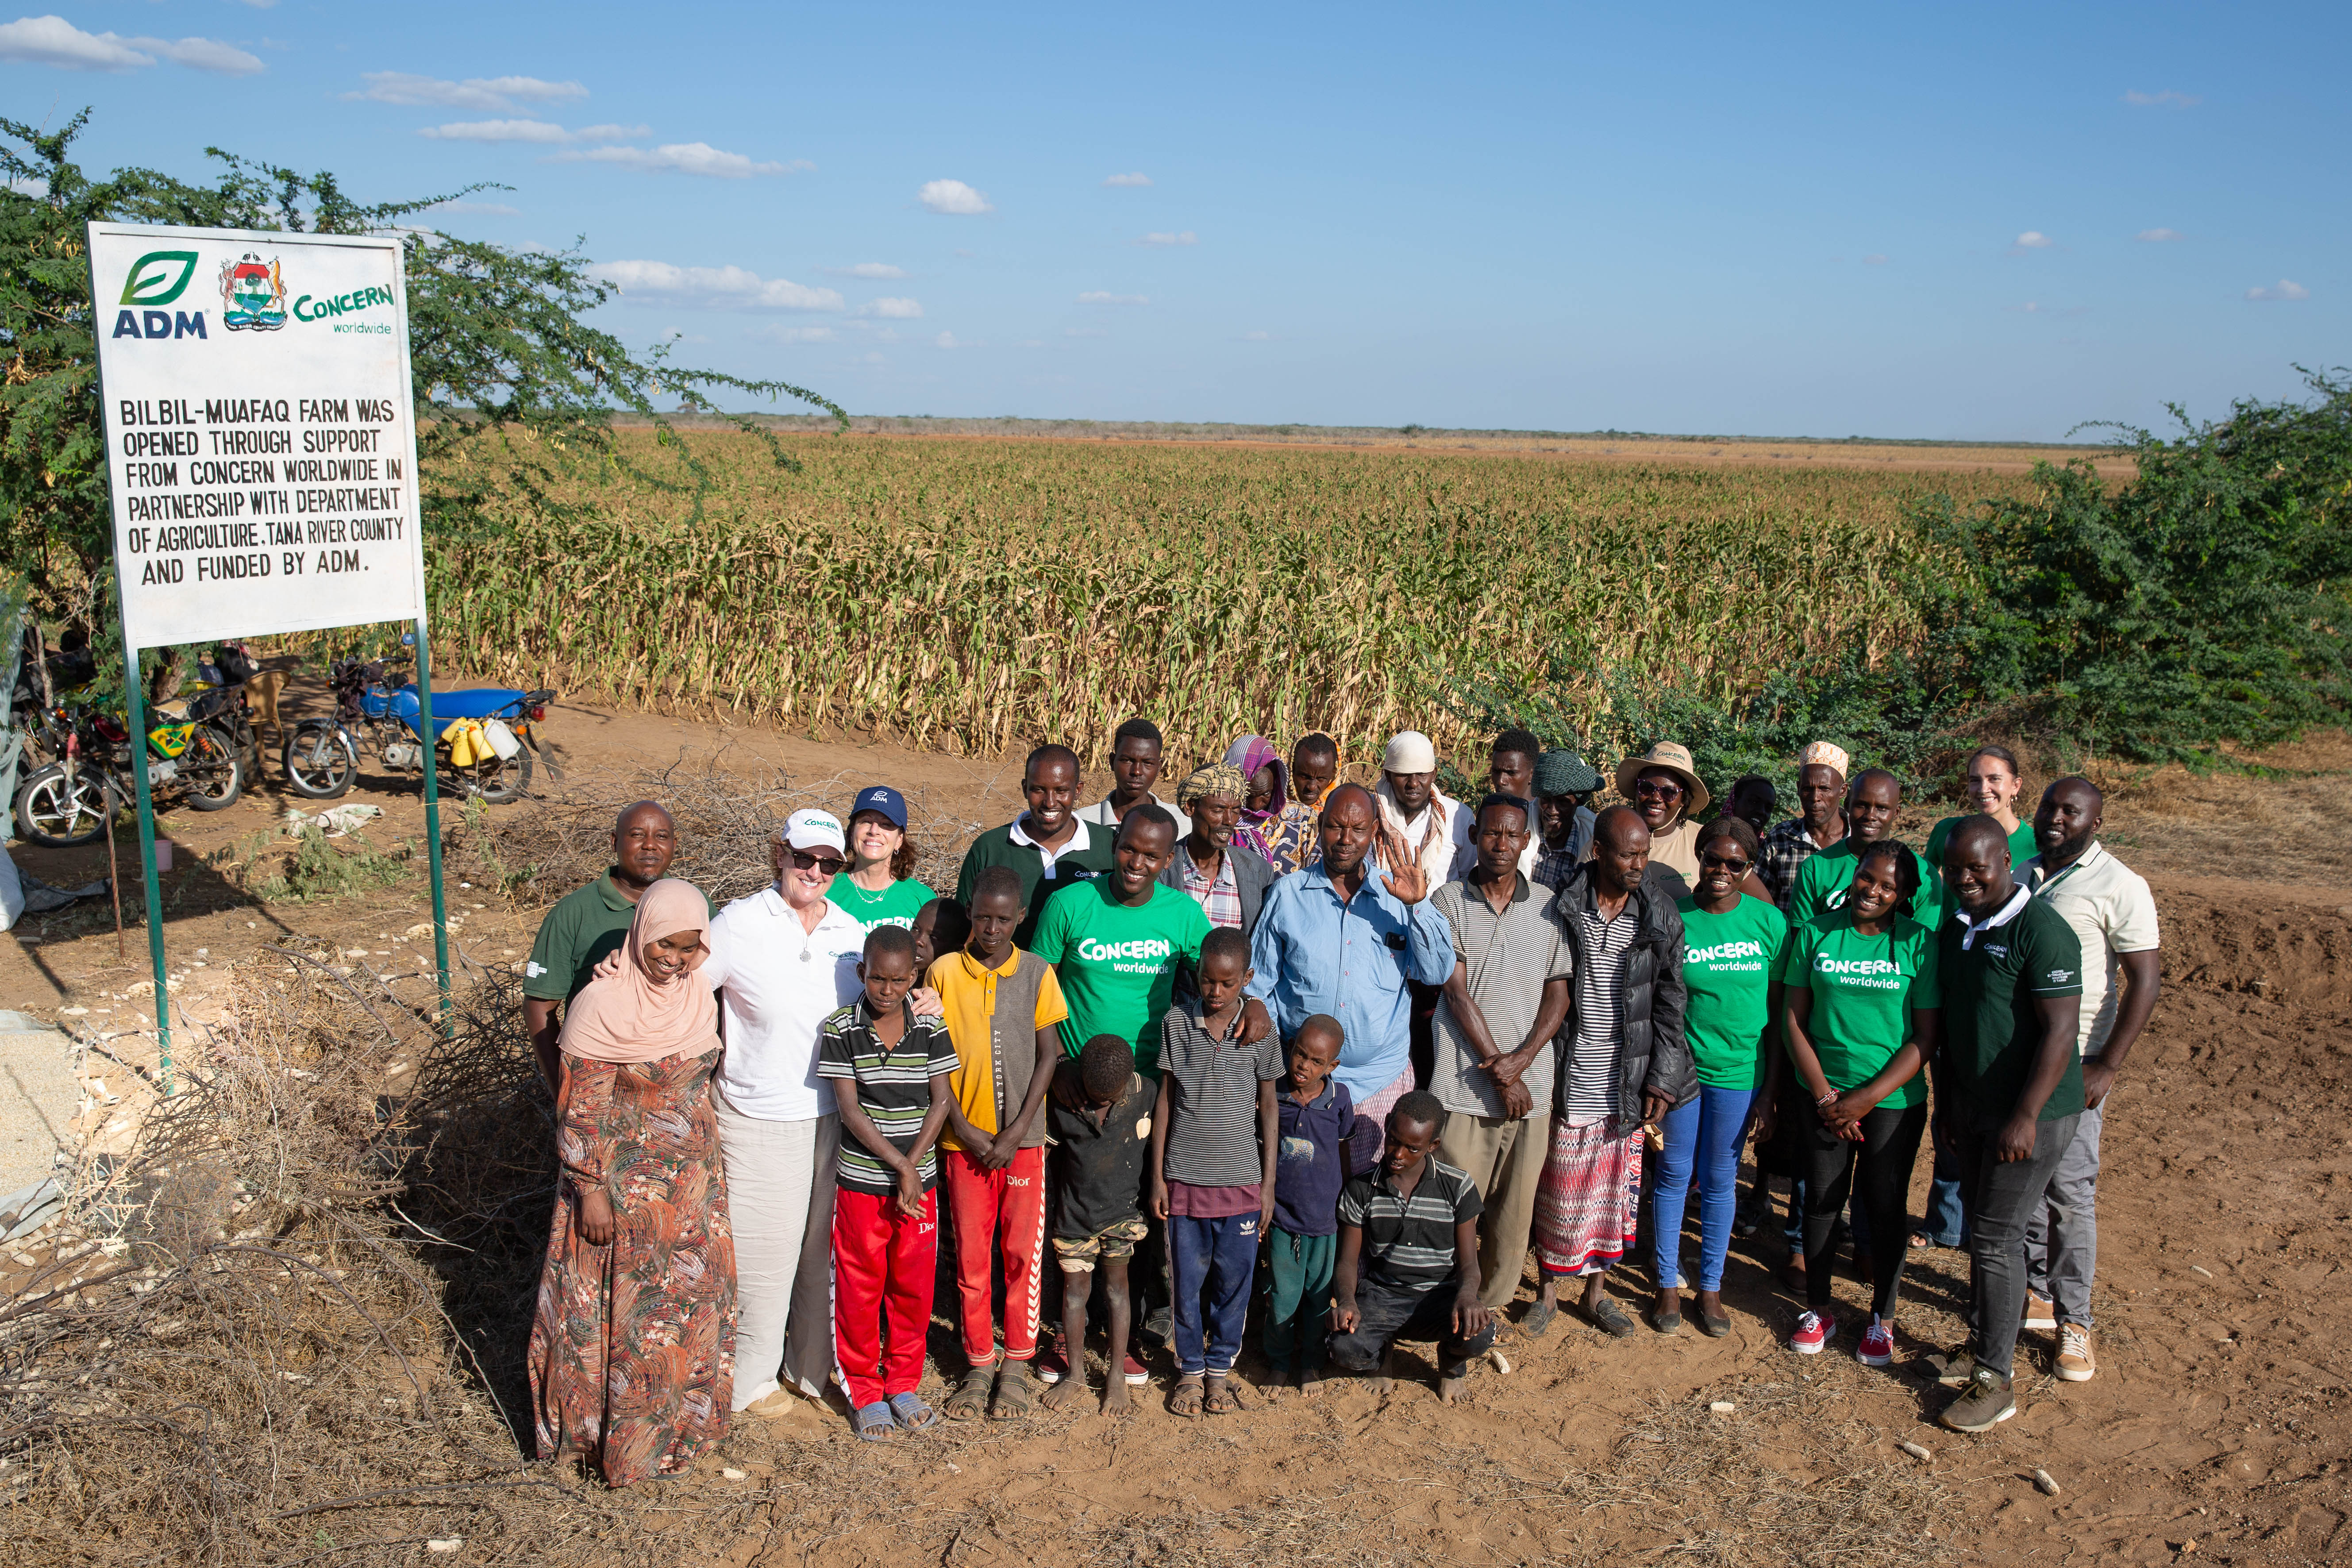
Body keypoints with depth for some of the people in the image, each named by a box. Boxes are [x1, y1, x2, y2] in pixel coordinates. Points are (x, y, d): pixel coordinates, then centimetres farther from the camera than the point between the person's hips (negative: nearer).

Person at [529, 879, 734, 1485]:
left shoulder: (700, 994, -2)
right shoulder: (602, 1003, -20)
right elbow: (580, 1109, -15)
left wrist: (707, 1164, 15)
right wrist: (590, 1191, -15)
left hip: (694, 1180, 6)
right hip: (624, 1183, -6)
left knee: (691, 1299, 16)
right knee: (625, 1307, 6)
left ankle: (680, 1421, 35)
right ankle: (618, 1435, 24)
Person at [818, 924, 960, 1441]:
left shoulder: (931, 1028, -1)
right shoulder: (840, 1030, -8)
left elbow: (941, 1101, -1)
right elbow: (850, 1110, -10)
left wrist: (912, 1168, -11)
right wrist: (899, 1165, -16)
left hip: (920, 1180, 2)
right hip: (862, 1180, -2)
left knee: (914, 1287, 9)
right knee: (861, 1288, 6)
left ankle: (904, 1384, 26)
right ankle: (865, 1392, 22)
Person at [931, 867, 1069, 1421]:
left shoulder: (1037, 973, -1)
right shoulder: (943, 972, -1)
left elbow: (1048, 1056, -1)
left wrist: (1015, 1134, -8)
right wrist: (965, 1129, -7)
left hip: (1023, 1138, 0)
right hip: (964, 1139, 1)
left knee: (1022, 1251, 4)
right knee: (971, 1255, 6)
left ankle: (1017, 1363, 17)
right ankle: (978, 1364, 19)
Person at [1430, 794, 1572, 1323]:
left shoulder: (1548, 907, 7)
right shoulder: (1448, 902, 1)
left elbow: (1559, 993, 6)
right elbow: (1457, 991, -5)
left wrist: (1521, 1059, -9)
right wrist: (1499, 1070, -9)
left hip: (1530, 1081, 2)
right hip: (1464, 1083, -2)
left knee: (1516, 1209, 6)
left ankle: (1492, 1306, 21)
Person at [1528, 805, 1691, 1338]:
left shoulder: (1660, 914, -2)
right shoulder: (1561, 908, -9)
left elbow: (1669, 999, 2)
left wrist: (1662, 1079, -2)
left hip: (1629, 1081, 2)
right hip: (1571, 1079, -2)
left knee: (1617, 1188, 12)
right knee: (1562, 1187, 7)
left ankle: (1596, 1290, 29)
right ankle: (1549, 1290, 24)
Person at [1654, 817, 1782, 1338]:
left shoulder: (1769, 921, -3)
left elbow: (1778, 1006, 3)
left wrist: (1774, 1082, 2)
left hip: (1739, 1069, 1)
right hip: (1680, 1065, -1)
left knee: (1720, 1180, 12)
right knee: (1673, 1175, 9)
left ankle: (1711, 1286, 26)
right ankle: (1669, 1284, 23)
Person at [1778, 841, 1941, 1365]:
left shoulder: (1920, 943, -6)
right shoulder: (1815, 933, -2)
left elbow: (1926, 1037, -7)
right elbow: (1793, 1020, 0)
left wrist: (1866, 1099, -13)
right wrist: (1825, 1095, -8)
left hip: (1894, 1100, -1)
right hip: (1824, 1095, 1)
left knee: (1886, 1207, 7)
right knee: (1821, 1201, 9)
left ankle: (1882, 1319, 26)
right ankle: (1819, 1310, 27)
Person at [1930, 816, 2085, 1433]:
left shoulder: (2041, 930, -18)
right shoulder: (1955, 927, 7)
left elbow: (2060, 1031, -20)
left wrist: (2025, 1117, -22)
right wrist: (1944, 1103, 15)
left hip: (2031, 1114, -7)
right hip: (1972, 1108, 7)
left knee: (1997, 1238, -4)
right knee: (1982, 1230, 15)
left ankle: (1995, 1381, 5)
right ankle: (1982, 1342, 28)